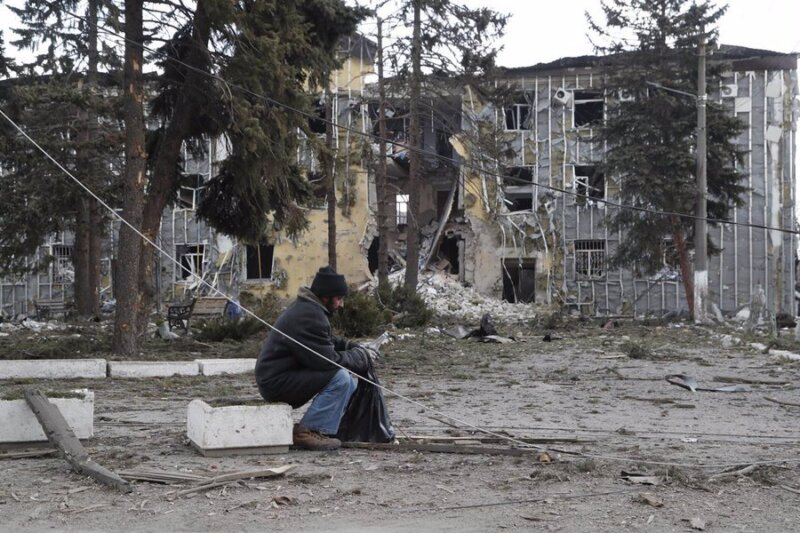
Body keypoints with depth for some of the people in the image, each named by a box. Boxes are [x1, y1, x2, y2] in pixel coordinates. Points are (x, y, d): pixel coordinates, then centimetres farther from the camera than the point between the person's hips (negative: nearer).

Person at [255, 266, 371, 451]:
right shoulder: (309, 317, -22)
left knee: (350, 381, 8)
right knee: (340, 378, -24)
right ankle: (307, 431, -18)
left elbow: (326, 341, 24)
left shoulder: (306, 307, 12)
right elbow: (328, 360, -24)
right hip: (276, 382, -11)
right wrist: (359, 356, -8)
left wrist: (349, 345, 6)